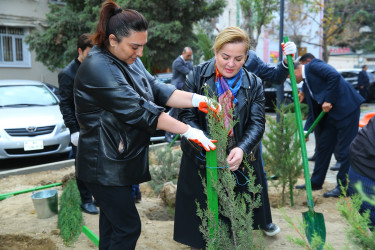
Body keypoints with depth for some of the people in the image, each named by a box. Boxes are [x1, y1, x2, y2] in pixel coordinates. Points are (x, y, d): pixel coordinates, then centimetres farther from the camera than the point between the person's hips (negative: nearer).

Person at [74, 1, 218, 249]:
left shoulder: (130, 61, 5)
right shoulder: (98, 68, -23)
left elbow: (157, 90, -2)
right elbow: (139, 110, -28)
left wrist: (198, 100, -17)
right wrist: (189, 131, -26)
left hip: (121, 160, 9)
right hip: (104, 165, -9)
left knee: (113, 219, 19)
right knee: (128, 227, -2)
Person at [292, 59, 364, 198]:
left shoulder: (313, 65, -8)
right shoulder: (306, 83, 17)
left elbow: (335, 76, -24)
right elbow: (314, 109, 17)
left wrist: (328, 100, -20)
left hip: (346, 108, -10)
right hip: (331, 112, 10)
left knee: (345, 149, -3)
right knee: (323, 146, 13)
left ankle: (343, 186, 6)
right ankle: (316, 182, 24)